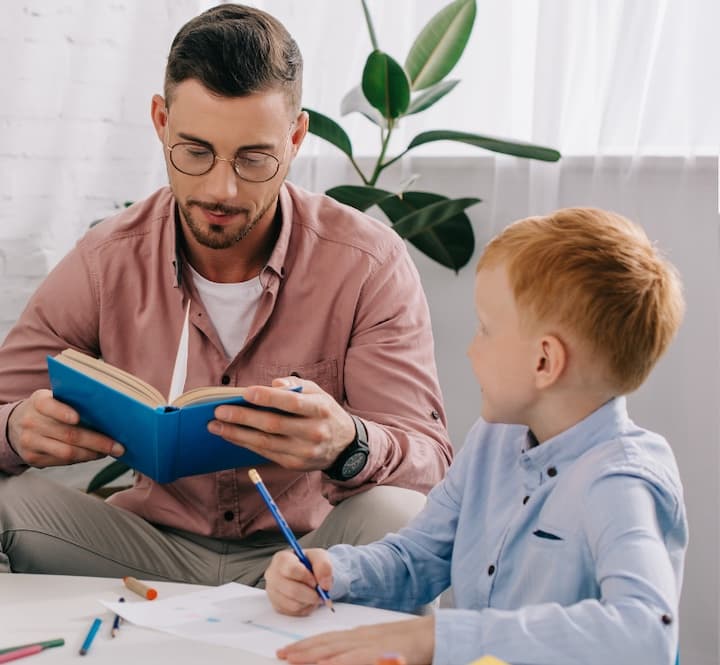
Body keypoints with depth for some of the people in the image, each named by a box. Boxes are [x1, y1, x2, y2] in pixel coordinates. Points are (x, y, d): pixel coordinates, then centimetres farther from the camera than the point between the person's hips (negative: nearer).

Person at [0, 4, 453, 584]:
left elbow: (429, 463, -16)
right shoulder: (105, 261, -5)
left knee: (397, 515, -34)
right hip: (158, 547, 1)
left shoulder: (370, 265, -13)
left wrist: (347, 447, -41)